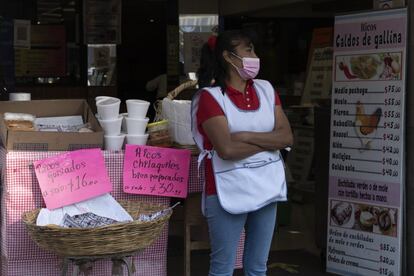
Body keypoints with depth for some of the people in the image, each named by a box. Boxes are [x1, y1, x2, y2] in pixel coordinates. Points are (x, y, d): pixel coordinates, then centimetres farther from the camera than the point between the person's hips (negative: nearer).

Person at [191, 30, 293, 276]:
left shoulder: (266, 90, 8)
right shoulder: (210, 96, -10)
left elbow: (287, 137, -1)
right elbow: (227, 149, -21)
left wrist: (246, 136, -14)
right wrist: (269, 141, -8)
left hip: (266, 188, 6)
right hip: (228, 192, -5)